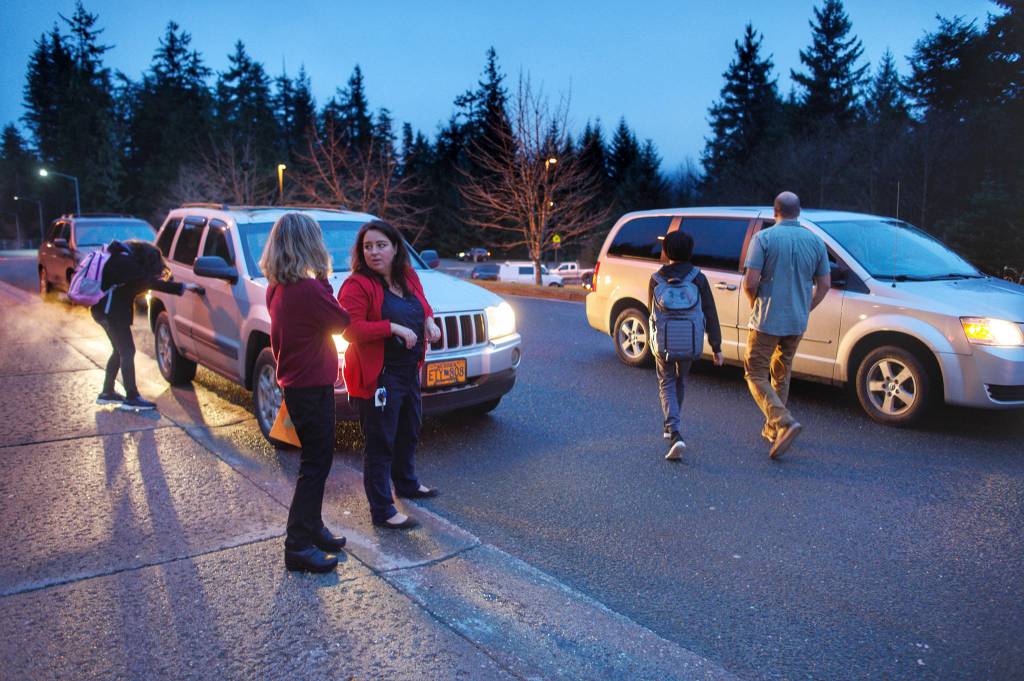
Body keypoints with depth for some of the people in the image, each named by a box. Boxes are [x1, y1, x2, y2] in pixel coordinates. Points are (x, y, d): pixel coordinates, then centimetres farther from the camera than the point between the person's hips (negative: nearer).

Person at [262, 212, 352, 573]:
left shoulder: (277, 289, 5)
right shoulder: (308, 290, -23)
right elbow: (341, 322, -10)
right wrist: (323, 281, -6)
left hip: (296, 385, 9)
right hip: (312, 388, -9)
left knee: (316, 461, 20)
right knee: (315, 465, 0)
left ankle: (312, 529, 31)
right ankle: (298, 546, 7)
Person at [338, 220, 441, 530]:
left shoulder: (408, 277, 6)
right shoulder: (357, 285, -16)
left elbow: (422, 303, 22)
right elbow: (350, 329, -24)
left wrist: (429, 321, 0)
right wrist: (394, 328, -27)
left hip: (410, 371, 9)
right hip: (377, 376, -8)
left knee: (409, 433, 25)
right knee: (380, 444, 0)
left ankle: (407, 483, 47)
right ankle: (382, 511, 11)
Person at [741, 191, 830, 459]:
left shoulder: (763, 238, -9)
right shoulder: (815, 241, 5)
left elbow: (750, 283, -15)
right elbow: (824, 284, 7)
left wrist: (755, 305, 5)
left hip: (767, 320, -5)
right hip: (797, 323, 5)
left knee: (755, 375, 2)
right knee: (781, 374, 20)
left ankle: (785, 422, -17)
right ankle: (772, 428, 26)